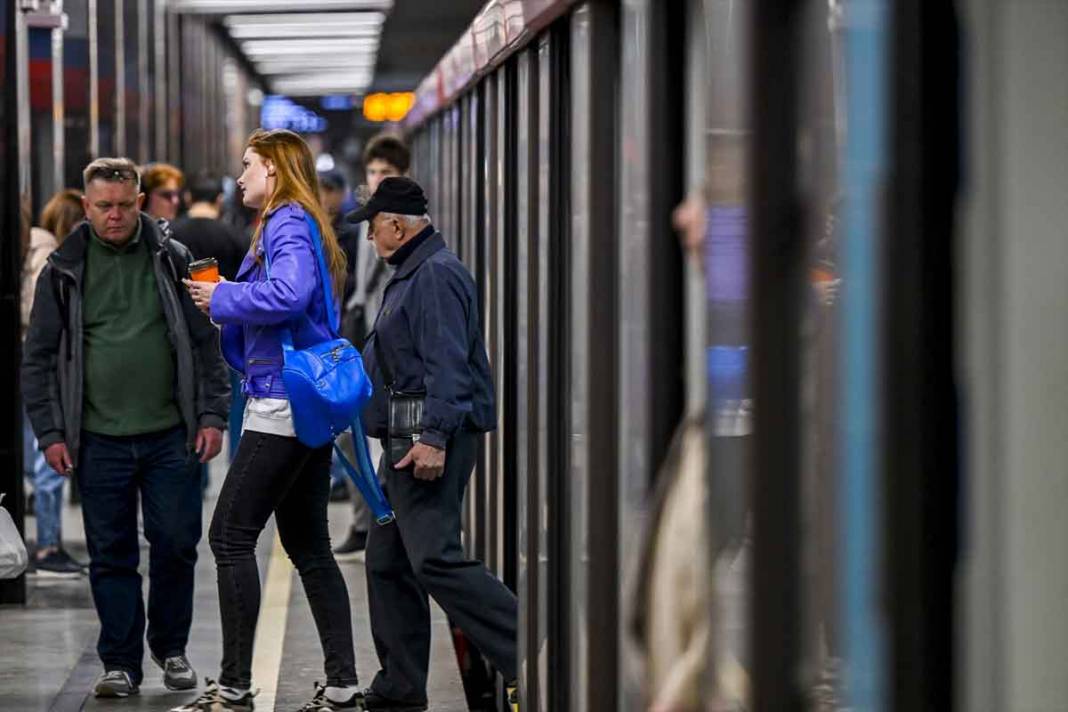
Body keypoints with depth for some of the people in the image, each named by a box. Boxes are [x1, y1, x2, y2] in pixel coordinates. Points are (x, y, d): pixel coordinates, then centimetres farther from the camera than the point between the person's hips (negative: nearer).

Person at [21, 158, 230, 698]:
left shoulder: (172, 261, 4)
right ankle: (120, 662, 13)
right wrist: (49, 433, -1)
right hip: (99, 440, 0)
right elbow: (38, 358, 5)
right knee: (112, 555, 4)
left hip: (169, 435, 0)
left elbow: (206, 342, 7)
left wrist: (212, 415, 0)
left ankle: (170, 648, 21)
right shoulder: (63, 271, 3)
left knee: (177, 544, 2)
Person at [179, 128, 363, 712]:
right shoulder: (299, 226, 19)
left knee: (231, 536, -7)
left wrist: (222, 298, -15)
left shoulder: (289, 226, -12)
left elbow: (288, 294, -30)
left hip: (282, 403, -10)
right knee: (308, 547, 11)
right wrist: (225, 300, 9)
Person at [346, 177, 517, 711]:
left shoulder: (436, 275, -14)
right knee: (388, 561, 12)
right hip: (409, 440, 11)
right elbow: (387, 359, 34)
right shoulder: (412, 274, 21)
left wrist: (434, 437, -29)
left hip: (431, 441, -11)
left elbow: (446, 363, -23)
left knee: (434, 558, -17)